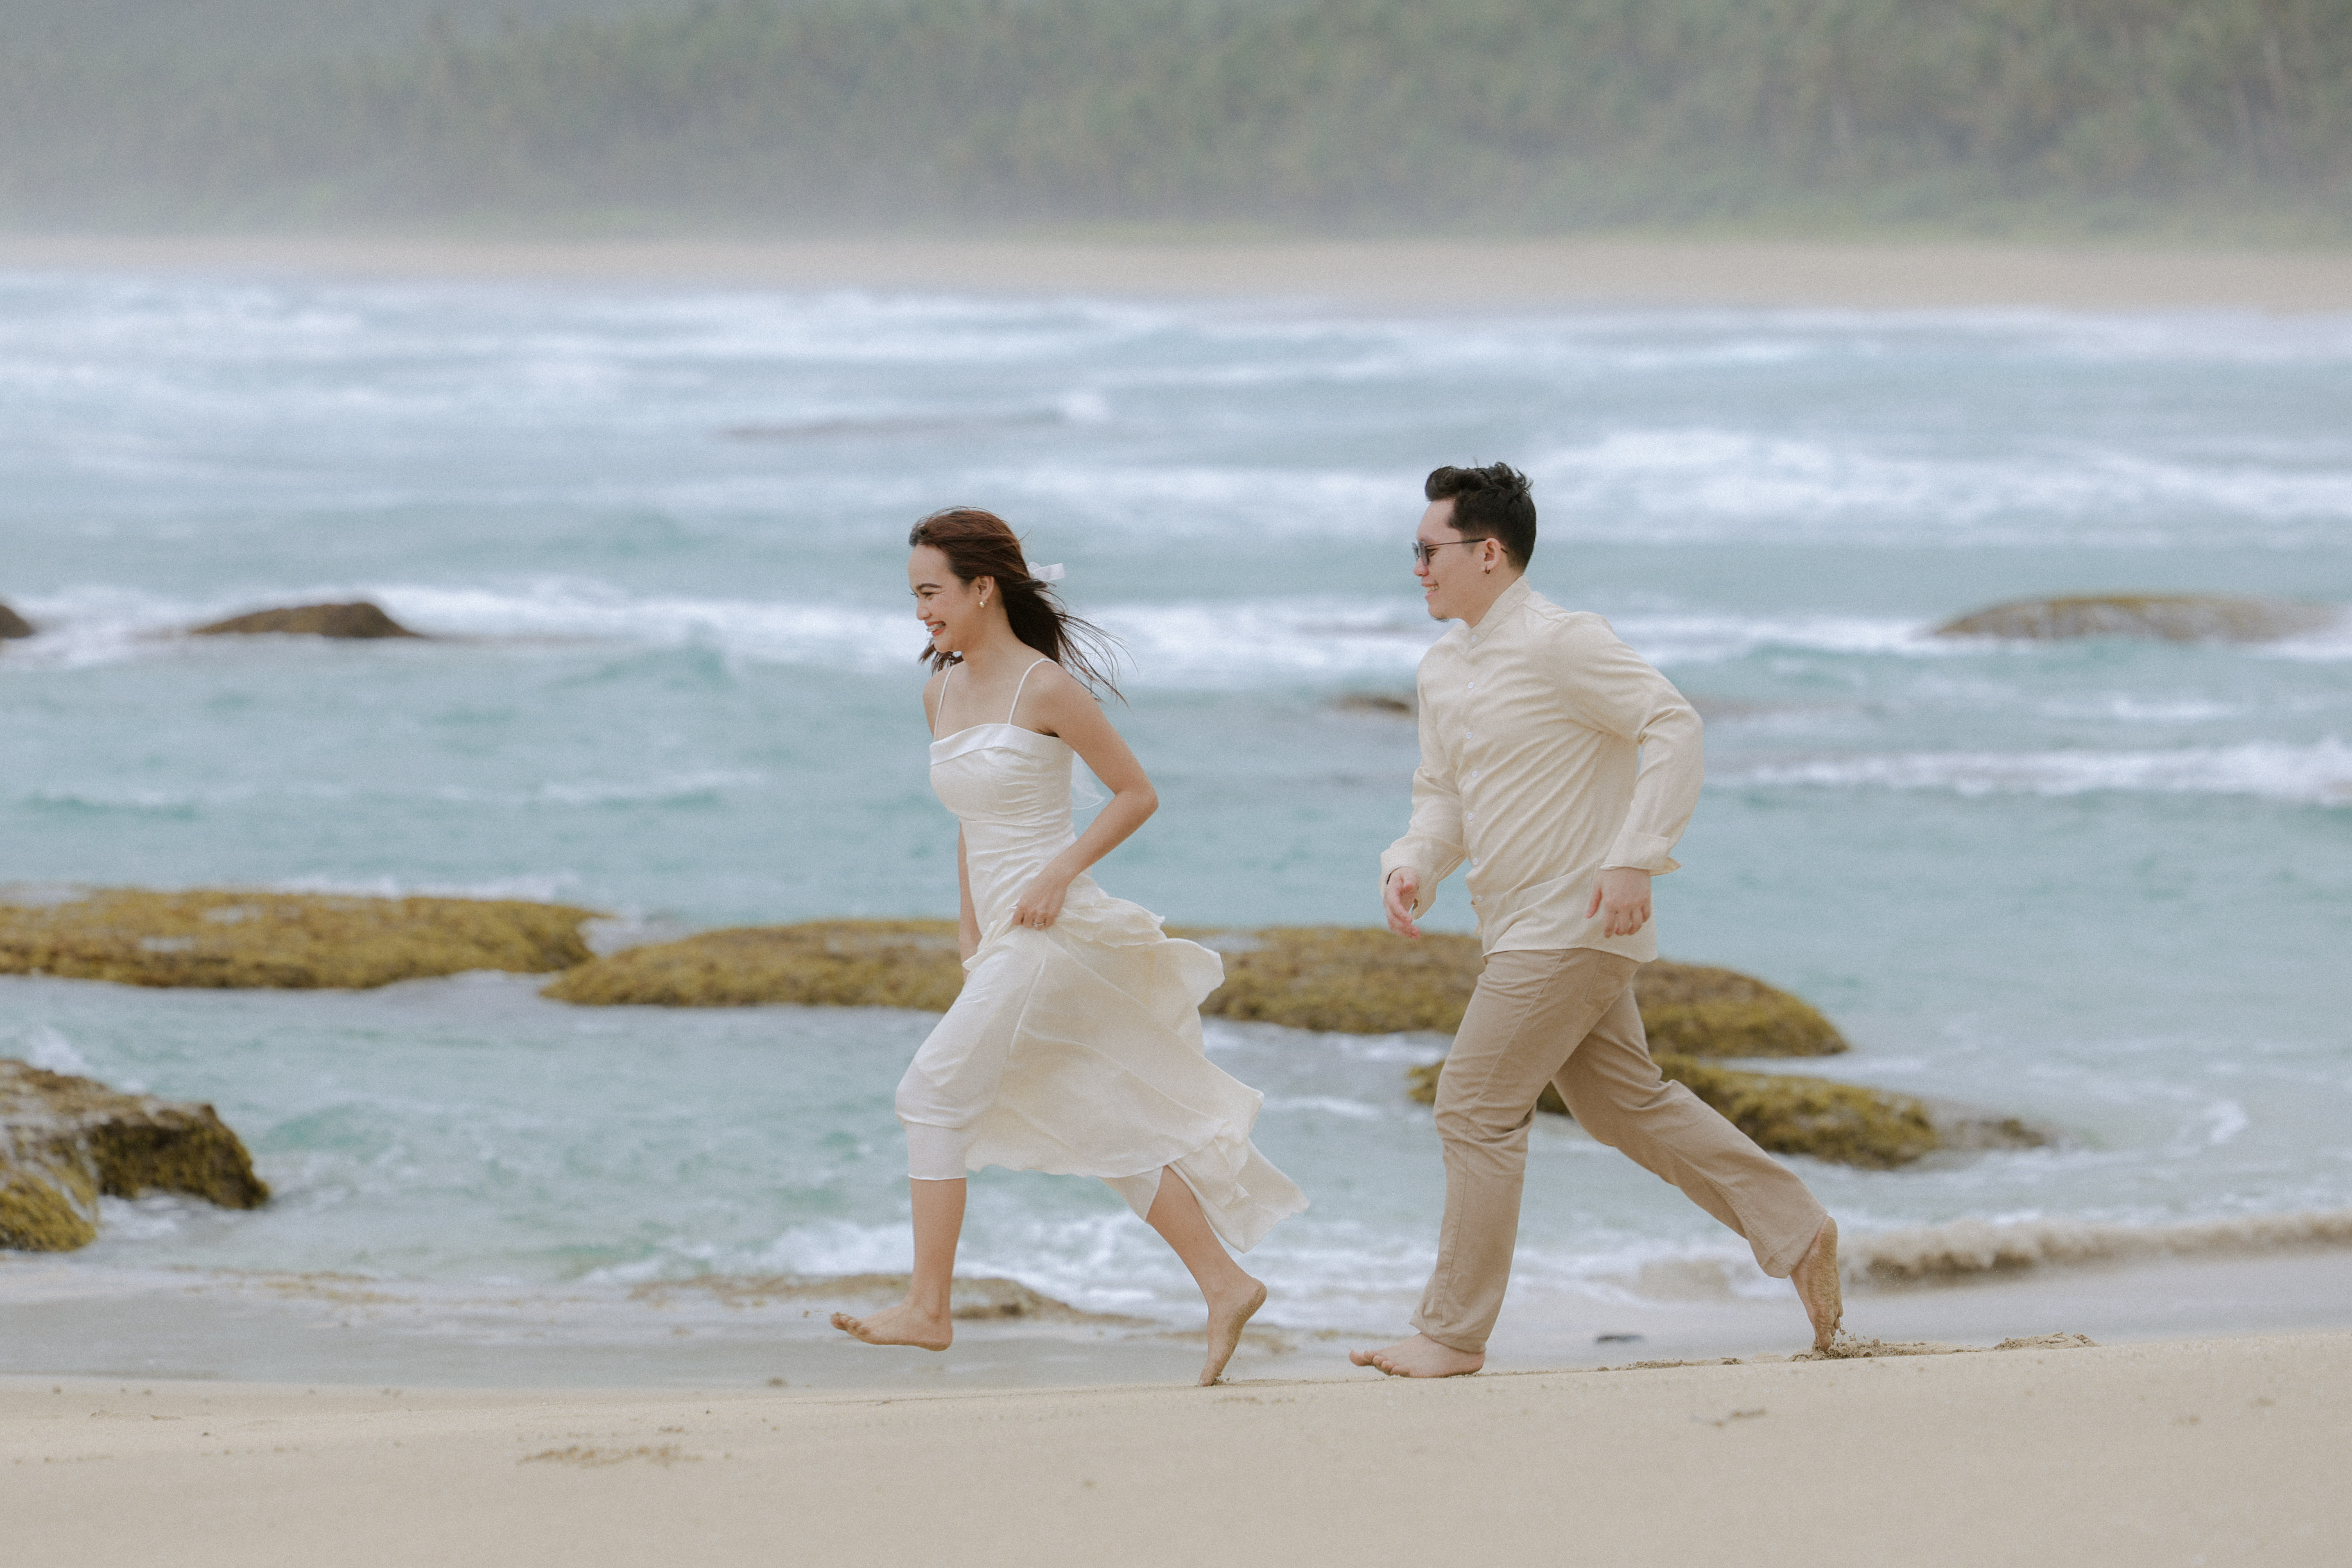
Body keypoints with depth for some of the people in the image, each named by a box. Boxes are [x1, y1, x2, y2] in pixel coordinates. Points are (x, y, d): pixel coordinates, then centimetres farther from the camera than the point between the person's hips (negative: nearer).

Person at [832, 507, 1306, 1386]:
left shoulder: (1045, 689, -12)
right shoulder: (941, 692, 12)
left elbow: (1136, 794, -6)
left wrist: (1059, 872, -16)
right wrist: (971, 928, 19)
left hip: (1054, 932, -9)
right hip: (1004, 941, 9)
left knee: (933, 1091, -14)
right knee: (1103, 1125, 10)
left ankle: (927, 1308, -11)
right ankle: (1225, 1287, 15)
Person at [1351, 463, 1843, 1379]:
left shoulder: (1558, 643, -16)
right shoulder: (1443, 669, 11)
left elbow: (1673, 727, -19)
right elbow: (1443, 792, 18)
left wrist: (1634, 859, -25)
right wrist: (1413, 863, -3)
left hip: (1572, 920, -9)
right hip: (1522, 925, 9)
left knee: (1476, 1109, -8)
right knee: (1626, 1106, 15)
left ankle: (1453, 1334, -1)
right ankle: (1794, 1231, 23)